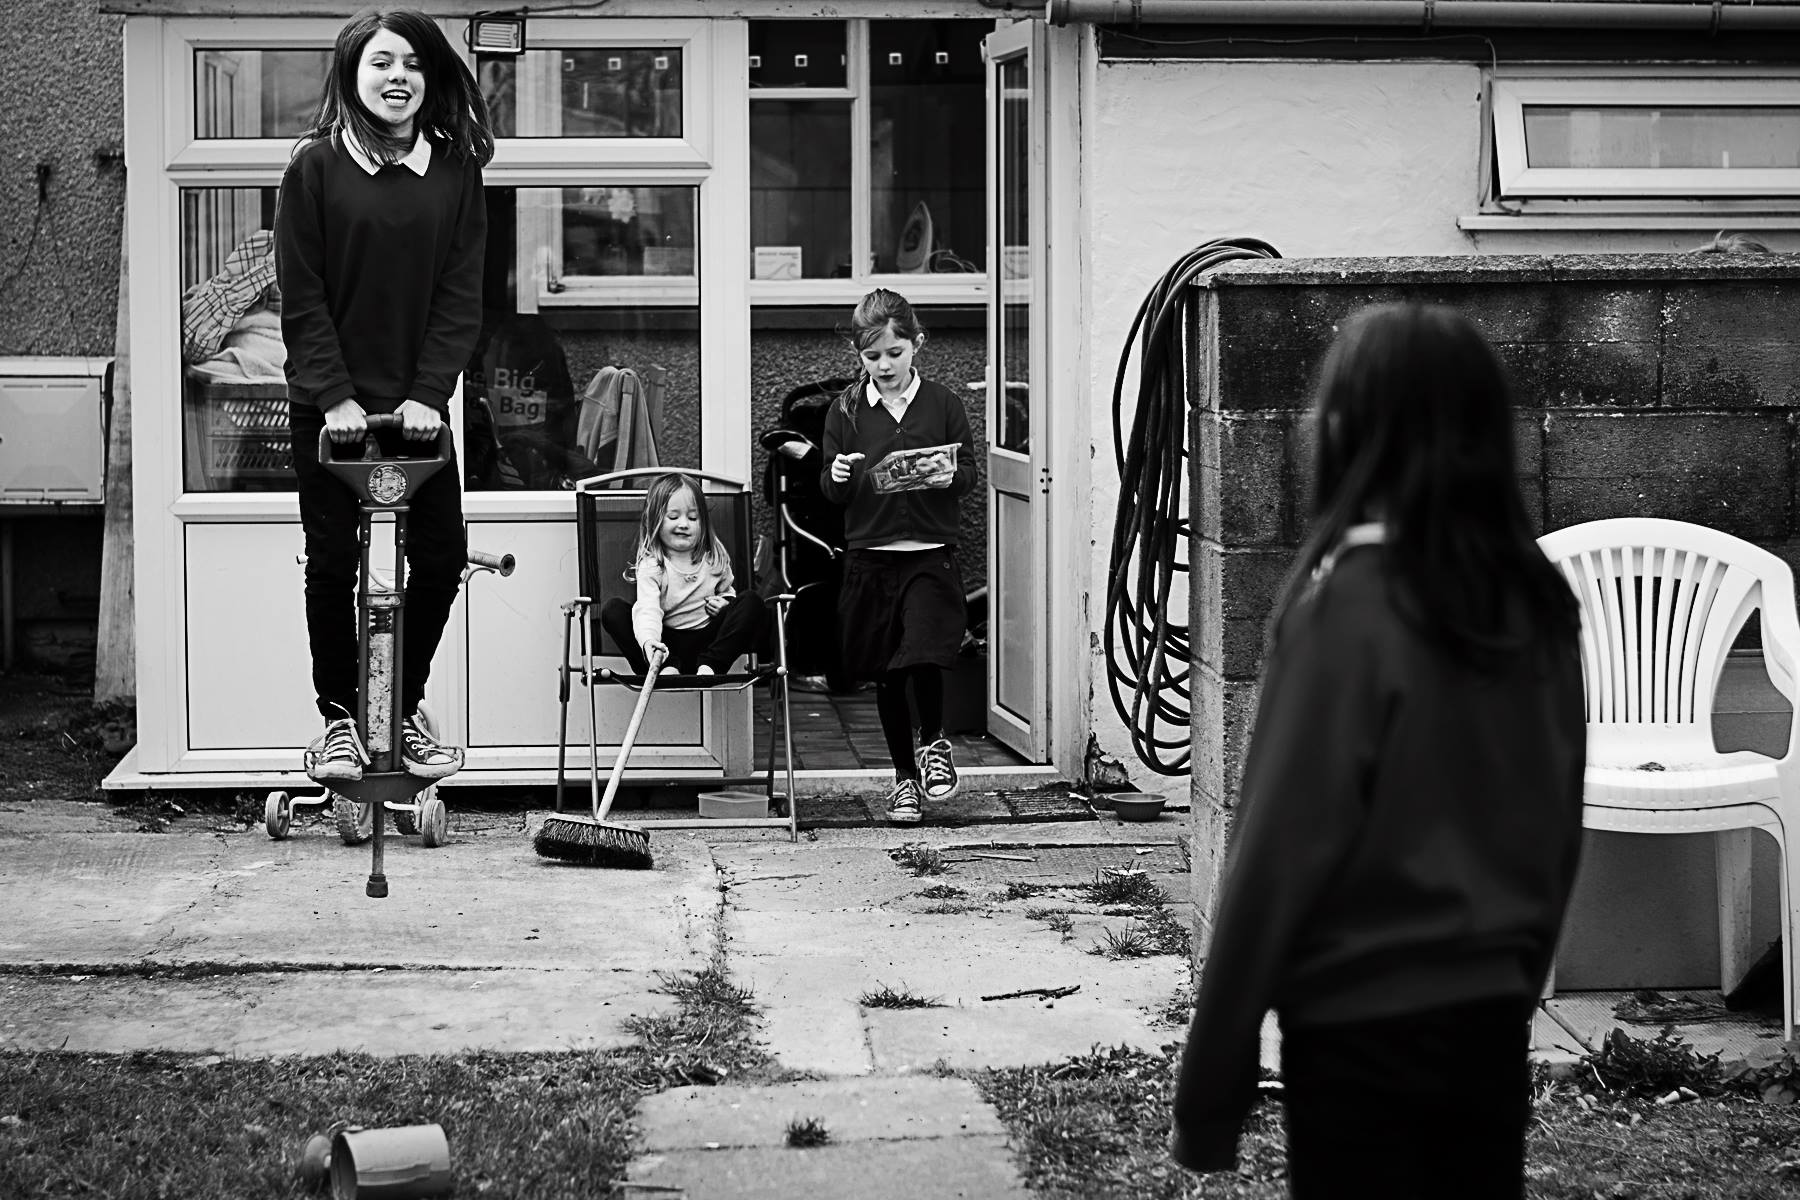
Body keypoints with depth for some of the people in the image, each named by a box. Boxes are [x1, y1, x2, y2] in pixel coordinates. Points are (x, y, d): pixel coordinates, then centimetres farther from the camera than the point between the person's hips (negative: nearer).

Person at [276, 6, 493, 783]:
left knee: (441, 557, 1)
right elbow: (302, 296, -6)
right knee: (332, 562, 1)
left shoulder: (454, 172, 3)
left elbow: (460, 295, -1)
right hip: (331, 406, -2)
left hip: (418, 404, 2)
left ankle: (403, 710, 19)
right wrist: (334, 396, -14)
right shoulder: (316, 165, -3)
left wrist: (428, 393, -11)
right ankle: (339, 718, 16)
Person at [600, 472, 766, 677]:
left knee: (751, 601, -17)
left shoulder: (715, 560, 6)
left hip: (708, 641, 2)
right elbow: (647, 610, -23)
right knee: (612, 609, -21)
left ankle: (709, 666, -28)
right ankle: (667, 668, -32)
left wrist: (726, 602, -1)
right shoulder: (650, 566, -7)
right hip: (668, 643, -2)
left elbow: (727, 589, 26)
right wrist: (648, 641, -45)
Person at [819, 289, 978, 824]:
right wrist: (839, 477, -15)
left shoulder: (942, 403, 2)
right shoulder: (846, 409, 5)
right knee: (886, 675, 8)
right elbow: (831, 492, 7)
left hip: (931, 553, -2)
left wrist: (949, 477, -16)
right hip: (870, 555, 2)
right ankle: (905, 775, 24)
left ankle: (933, 742, 11)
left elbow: (970, 472, 5)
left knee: (925, 654, -18)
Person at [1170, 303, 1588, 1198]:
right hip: (1496, 1015, 6)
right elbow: (1560, 828, 9)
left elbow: (1283, 846, -15)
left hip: (1363, 1023, -6)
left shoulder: (1350, 601, -15)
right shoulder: (1540, 602, 2)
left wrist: (1209, 1086, -10)